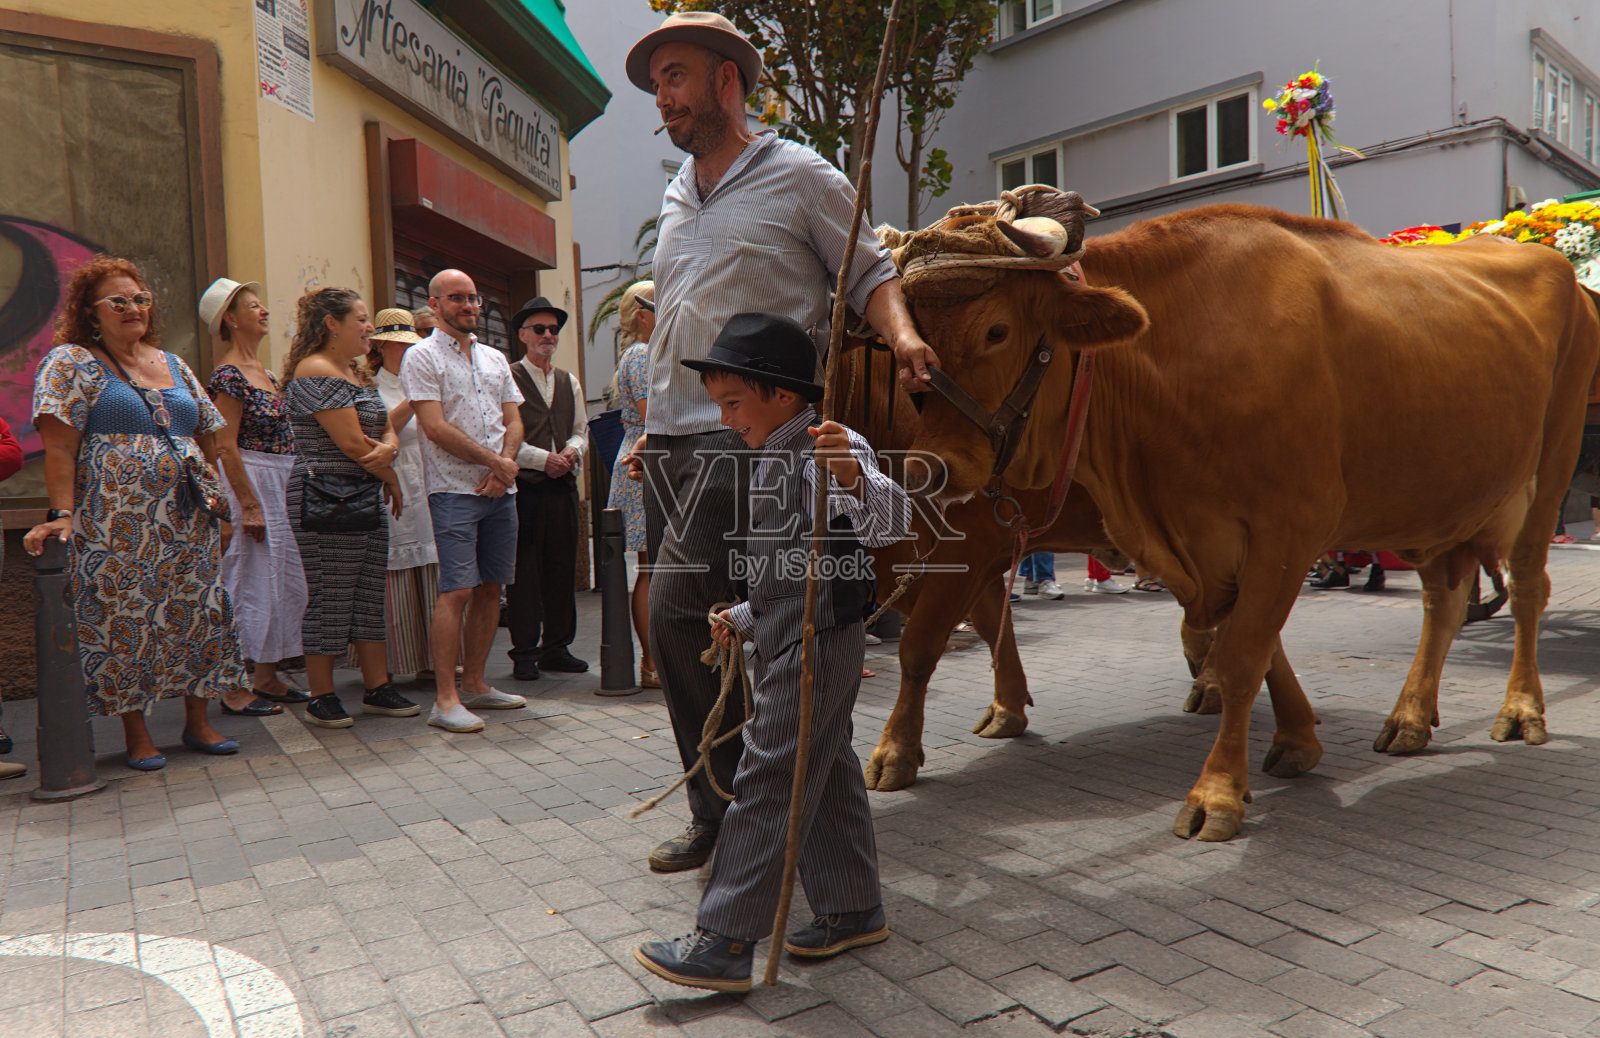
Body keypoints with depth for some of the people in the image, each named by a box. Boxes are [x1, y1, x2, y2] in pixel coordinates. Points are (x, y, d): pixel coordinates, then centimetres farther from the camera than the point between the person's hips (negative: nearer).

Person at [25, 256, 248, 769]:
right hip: (117, 526, -5)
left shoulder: (172, 364, 17)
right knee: (125, 620, 0)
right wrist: (62, 513, -17)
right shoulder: (71, 362, 0)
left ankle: (198, 722, 18)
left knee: (196, 615, 7)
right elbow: (59, 445, -9)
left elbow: (208, 438, 20)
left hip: (188, 521, 5)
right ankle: (136, 733, 12)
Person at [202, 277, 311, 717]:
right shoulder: (228, 375, -13)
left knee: (282, 581, 12)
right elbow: (226, 446, -17)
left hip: (279, 482, 9)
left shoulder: (261, 370, 15)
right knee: (250, 582, -5)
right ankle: (235, 687, 4)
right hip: (249, 482, -9)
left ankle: (267, 677, 21)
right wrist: (249, 505, -21)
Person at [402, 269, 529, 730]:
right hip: (454, 489, -6)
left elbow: (513, 421, 14)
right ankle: (446, 699, -8)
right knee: (456, 592, -12)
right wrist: (494, 461, -10)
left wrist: (506, 464, -5)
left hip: (500, 490, 6)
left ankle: (474, 684, 18)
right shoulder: (422, 357, -1)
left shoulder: (495, 358, 19)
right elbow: (436, 428, -11)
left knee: (490, 589, 8)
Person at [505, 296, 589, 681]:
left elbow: (581, 428, 19)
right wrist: (543, 459, -13)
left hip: (563, 486, 6)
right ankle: (524, 653, 5)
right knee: (524, 572, -3)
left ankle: (557, 647, 17)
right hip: (524, 487, -5)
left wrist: (573, 449, -3)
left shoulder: (569, 382, 19)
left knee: (563, 569, 7)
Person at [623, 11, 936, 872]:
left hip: (747, 437, -7)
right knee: (681, 629, 8)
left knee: (679, 614, -17)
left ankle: (743, 802, 3)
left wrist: (902, 335, -17)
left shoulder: (800, 178, 3)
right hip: (670, 444, 7)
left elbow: (871, 273, 4)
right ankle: (716, 816, 22)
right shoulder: (676, 197, 21)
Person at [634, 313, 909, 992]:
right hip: (789, 641, 10)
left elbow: (891, 520, -32)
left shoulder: (827, 452, -15)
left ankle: (725, 942, -1)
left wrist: (852, 476, -51)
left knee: (768, 781, -8)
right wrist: (745, 619, 22)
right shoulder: (772, 460, 17)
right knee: (826, 776, 16)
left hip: (817, 642, -10)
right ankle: (852, 909, 29)